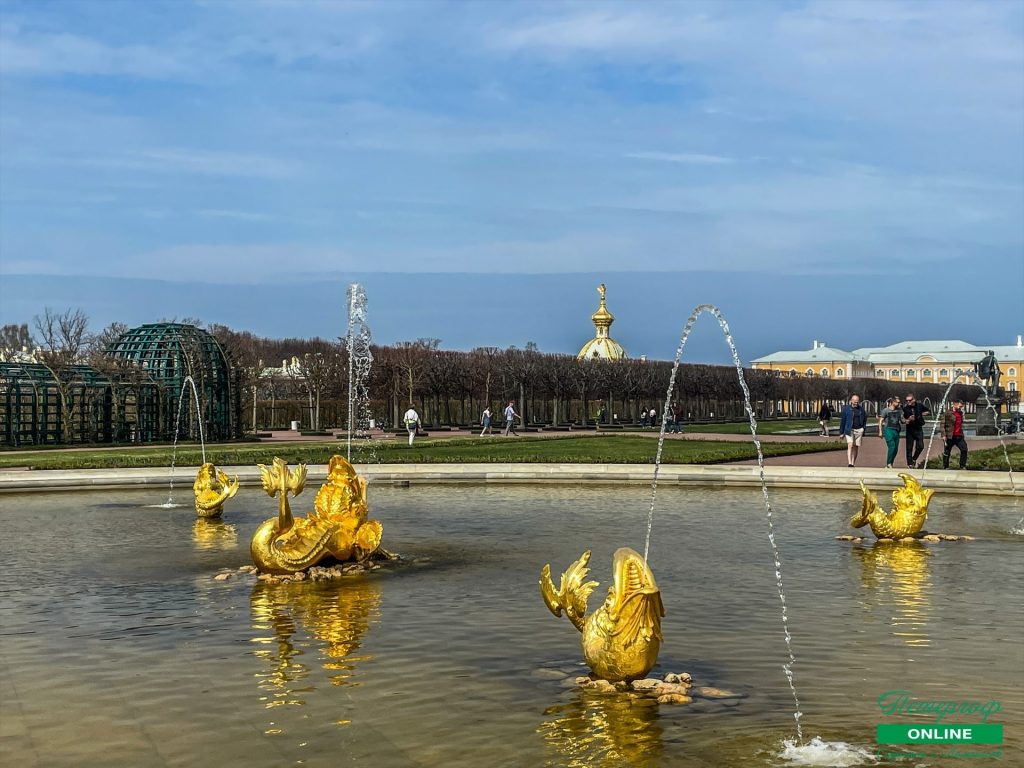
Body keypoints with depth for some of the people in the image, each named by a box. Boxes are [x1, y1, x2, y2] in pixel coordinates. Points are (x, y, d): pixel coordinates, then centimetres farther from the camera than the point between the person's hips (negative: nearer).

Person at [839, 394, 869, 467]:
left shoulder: (861, 409, 8)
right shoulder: (846, 408, -1)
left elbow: (864, 420, 16)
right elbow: (842, 420, 3)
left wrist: (863, 431, 12)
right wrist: (841, 432, 2)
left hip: (859, 430, 3)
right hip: (849, 430, -3)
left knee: (856, 447, 4)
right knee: (850, 445, -16)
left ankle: (853, 464, 12)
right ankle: (849, 463, -23)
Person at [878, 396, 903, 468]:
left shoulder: (899, 410, 11)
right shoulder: (886, 410, -2)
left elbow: (901, 420, 13)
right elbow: (880, 421, 1)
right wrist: (880, 432, -5)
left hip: (896, 431, 5)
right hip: (888, 430, -5)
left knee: (896, 449, 4)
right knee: (892, 446, -19)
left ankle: (889, 465, 15)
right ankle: (888, 464, -11)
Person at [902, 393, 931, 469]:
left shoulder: (919, 406, -1)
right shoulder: (905, 408, -7)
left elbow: (929, 412, 14)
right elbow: (902, 420, -8)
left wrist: (922, 414, -3)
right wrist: (908, 420, -27)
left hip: (919, 429, 2)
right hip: (910, 430, -2)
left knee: (920, 446, -3)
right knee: (909, 448, 0)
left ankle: (914, 460, 21)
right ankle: (909, 464, 8)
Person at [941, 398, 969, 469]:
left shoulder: (960, 413, 13)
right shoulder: (948, 413, -9)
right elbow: (943, 424, -10)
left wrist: (962, 433, 21)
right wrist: (944, 435, -15)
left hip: (959, 436, 6)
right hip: (950, 436, -6)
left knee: (964, 449, -1)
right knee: (947, 451, 3)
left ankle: (963, 466, 8)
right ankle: (945, 467, 14)